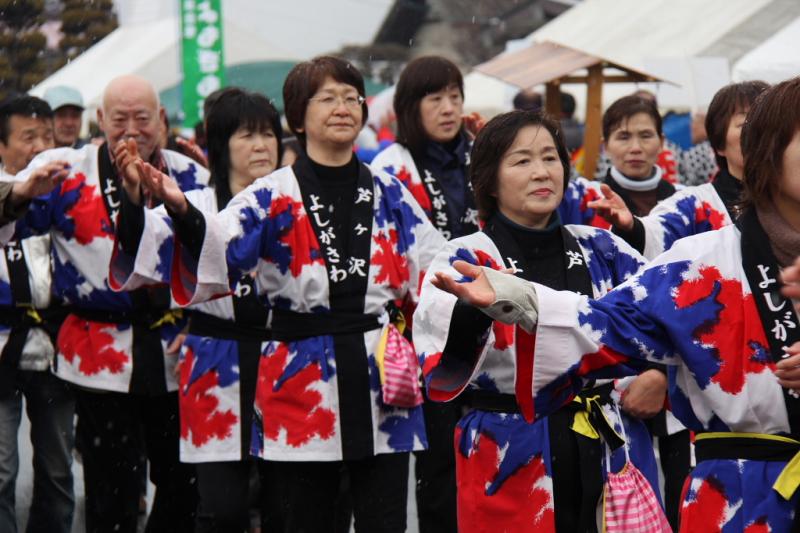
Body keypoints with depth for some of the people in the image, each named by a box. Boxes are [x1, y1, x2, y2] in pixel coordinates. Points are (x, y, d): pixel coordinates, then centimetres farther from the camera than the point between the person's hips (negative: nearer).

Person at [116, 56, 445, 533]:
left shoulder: (389, 194, 9)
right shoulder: (273, 199, -2)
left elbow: (436, 270, 11)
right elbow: (213, 252, -17)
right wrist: (180, 209, -35)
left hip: (381, 381, 2)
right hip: (301, 387, -2)